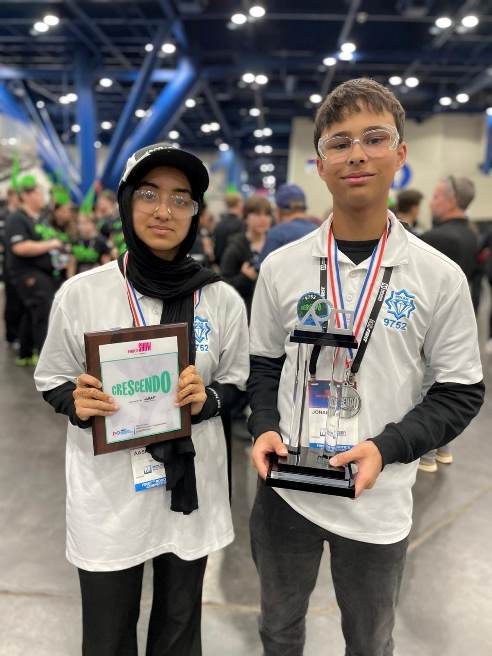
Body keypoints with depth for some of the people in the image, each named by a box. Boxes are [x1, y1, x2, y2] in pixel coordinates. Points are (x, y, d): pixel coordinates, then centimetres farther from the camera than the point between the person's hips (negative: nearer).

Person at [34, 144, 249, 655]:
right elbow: (51, 382, 2)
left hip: (192, 485, 1)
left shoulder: (223, 300, -7)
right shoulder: (80, 293, -9)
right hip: (107, 490, -1)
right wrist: (78, 403, -18)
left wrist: (207, 400, -15)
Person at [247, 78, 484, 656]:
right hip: (286, 487, 2)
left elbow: (460, 392, -4)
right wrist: (264, 428, -12)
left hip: (379, 498, -1)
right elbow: (263, 367, 6)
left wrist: (386, 448, -18)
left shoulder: (439, 277, -8)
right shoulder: (280, 267, -3)